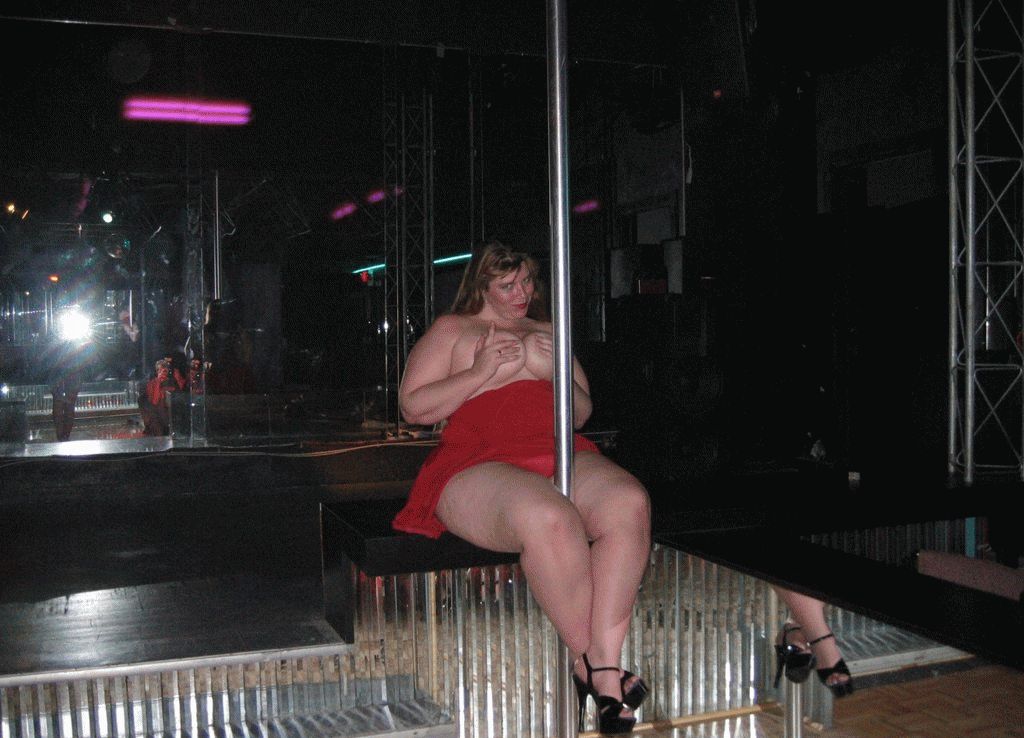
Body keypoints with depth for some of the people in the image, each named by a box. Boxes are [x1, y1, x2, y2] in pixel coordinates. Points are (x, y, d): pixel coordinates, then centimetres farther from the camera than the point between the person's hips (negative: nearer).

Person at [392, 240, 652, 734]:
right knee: (548, 518, -39)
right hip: (478, 465, -4)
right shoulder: (451, 330, 17)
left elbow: (581, 414, 24)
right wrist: (481, 373, -5)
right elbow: (413, 406, 6)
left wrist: (554, 372, 2)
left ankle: (604, 661, -30)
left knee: (629, 502, -30)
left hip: (561, 455, 5)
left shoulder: (546, 332, 28)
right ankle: (588, 664, -19)